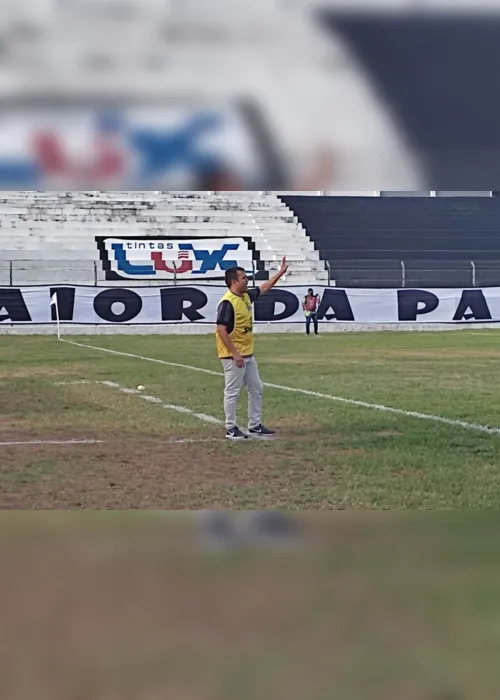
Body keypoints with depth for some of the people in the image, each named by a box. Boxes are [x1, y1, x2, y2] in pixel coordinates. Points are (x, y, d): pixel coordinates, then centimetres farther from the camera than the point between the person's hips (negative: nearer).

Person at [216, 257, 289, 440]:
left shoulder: (247, 295, 7)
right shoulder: (227, 302, -19)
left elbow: (264, 288, 26)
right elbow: (221, 330, -23)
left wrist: (281, 272, 23)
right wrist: (235, 354, -24)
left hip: (248, 354, 10)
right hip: (233, 356, -10)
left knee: (256, 389, 13)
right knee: (233, 392, -1)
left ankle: (255, 426, 21)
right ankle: (231, 429, 8)